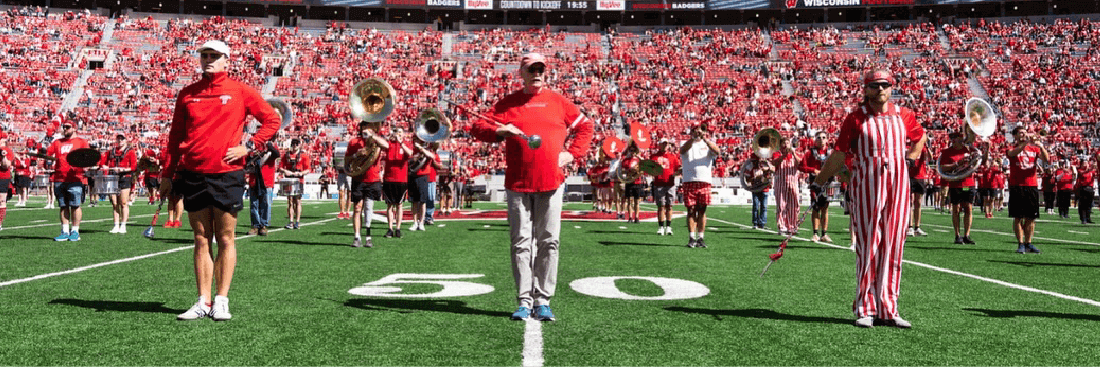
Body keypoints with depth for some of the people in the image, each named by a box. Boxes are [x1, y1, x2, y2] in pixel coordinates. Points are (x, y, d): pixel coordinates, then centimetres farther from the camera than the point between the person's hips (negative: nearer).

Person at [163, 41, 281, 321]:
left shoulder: (240, 91, 2)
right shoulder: (187, 94, 11)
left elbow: (272, 120, 5)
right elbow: (175, 136, 15)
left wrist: (249, 146, -6)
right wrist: (168, 174, 11)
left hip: (227, 174, -3)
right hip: (192, 174, 3)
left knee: (225, 238, 1)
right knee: (201, 239, 6)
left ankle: (222, 301, 6)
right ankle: (204, 301, 10)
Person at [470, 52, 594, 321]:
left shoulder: (558, 102, 11)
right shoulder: (508, 103, 8)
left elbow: (585, 127, 19)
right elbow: (478, 128, 5)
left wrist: (572, 153, 5)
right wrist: (499, 131, -15)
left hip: (551, 183, 1)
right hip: (518, 184, 0)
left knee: (549, 242, 1)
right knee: (521, 243, 0)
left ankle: (543, 301, 8)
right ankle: (524, 301, 5)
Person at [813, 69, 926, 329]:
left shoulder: (904, 116, 10)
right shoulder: (856, 118, 0)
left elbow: (921, 137, 31)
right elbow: (839, 153, 0)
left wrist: (910, 158, 19)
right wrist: (819, 181, -1)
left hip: (898, 185, 4)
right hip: (866, 186, -4)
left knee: (892, 247, 5)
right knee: (867, 247, -2)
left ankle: (888, 309, 13)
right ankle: (865, 309, 5)